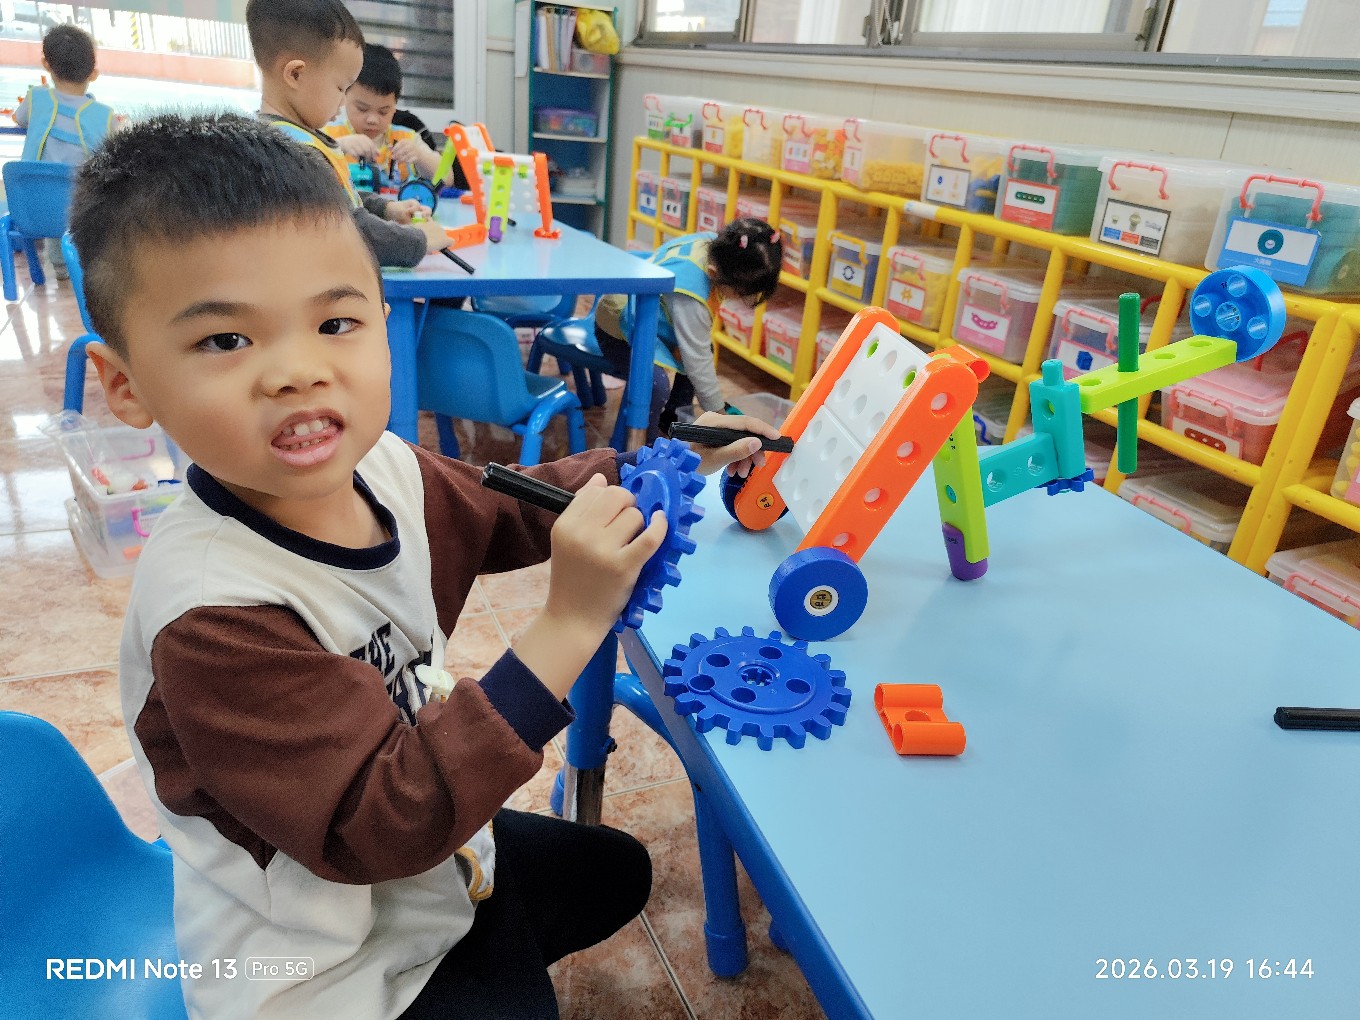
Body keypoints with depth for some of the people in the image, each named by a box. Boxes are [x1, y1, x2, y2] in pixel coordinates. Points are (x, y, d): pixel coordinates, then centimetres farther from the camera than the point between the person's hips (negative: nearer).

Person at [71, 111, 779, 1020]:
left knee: (618, 872, 24)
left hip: (439, 854, 7)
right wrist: (569, 623, -41)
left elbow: (512, 509, 6)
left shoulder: (383, 468, -13)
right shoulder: (212, 613, -34)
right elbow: (377, 826, -34)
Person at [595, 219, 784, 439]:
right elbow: (698, 363, -30)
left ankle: (671, 418, 29)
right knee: (657, 384, -31)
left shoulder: (713, 245, -17)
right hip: (618, 330, -9)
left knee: (704, 349, 16)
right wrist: (719, 414, -19)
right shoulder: (689, 298, -40)